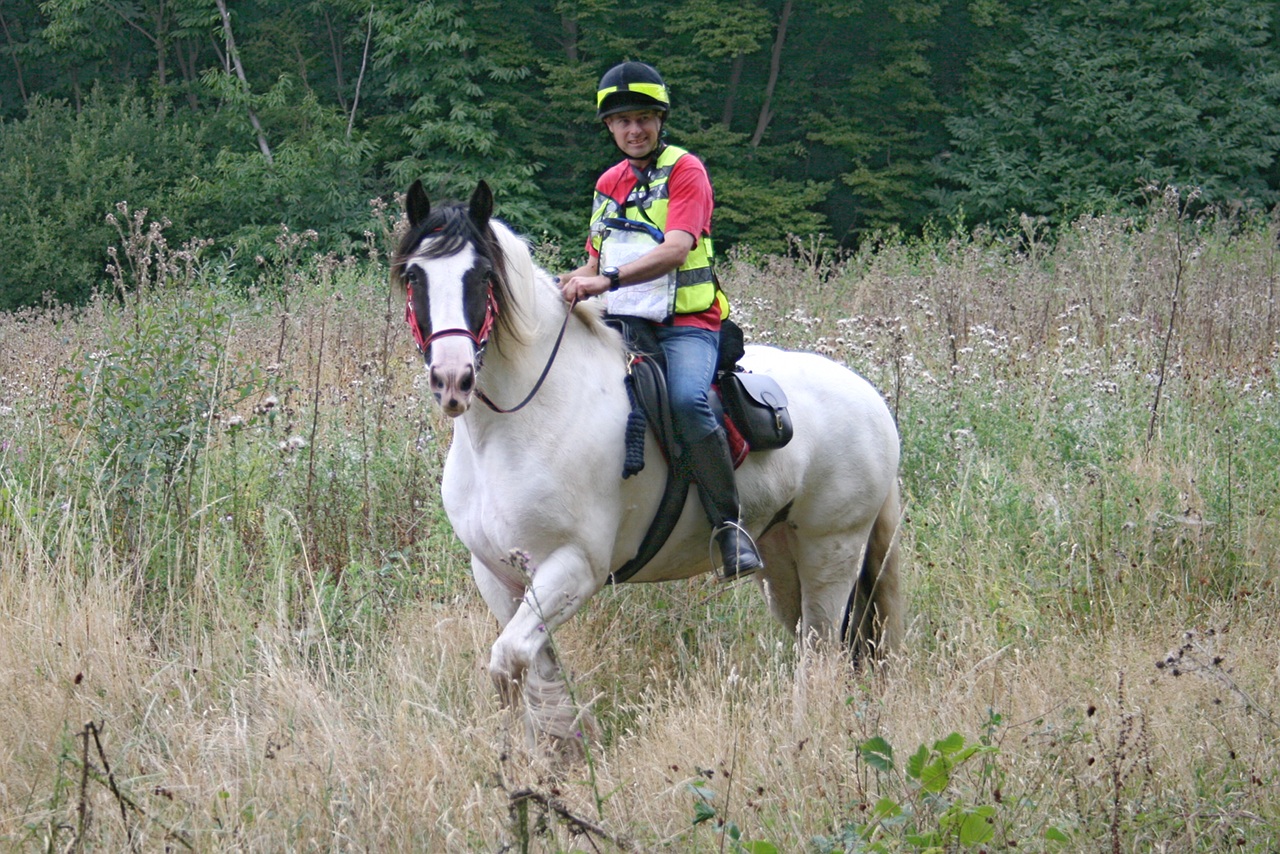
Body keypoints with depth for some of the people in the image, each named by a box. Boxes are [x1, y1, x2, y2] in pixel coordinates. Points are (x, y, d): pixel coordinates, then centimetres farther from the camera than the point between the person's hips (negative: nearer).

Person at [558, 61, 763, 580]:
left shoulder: (685, 171, -2)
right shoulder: (609, 183, 20)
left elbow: (675, 249, -18)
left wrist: (607, 280, -31)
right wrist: (573, 284, 5)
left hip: (684, 323, -7)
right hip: (620, 324, 7)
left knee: (687, 400, -34)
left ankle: (728, 525, -27)